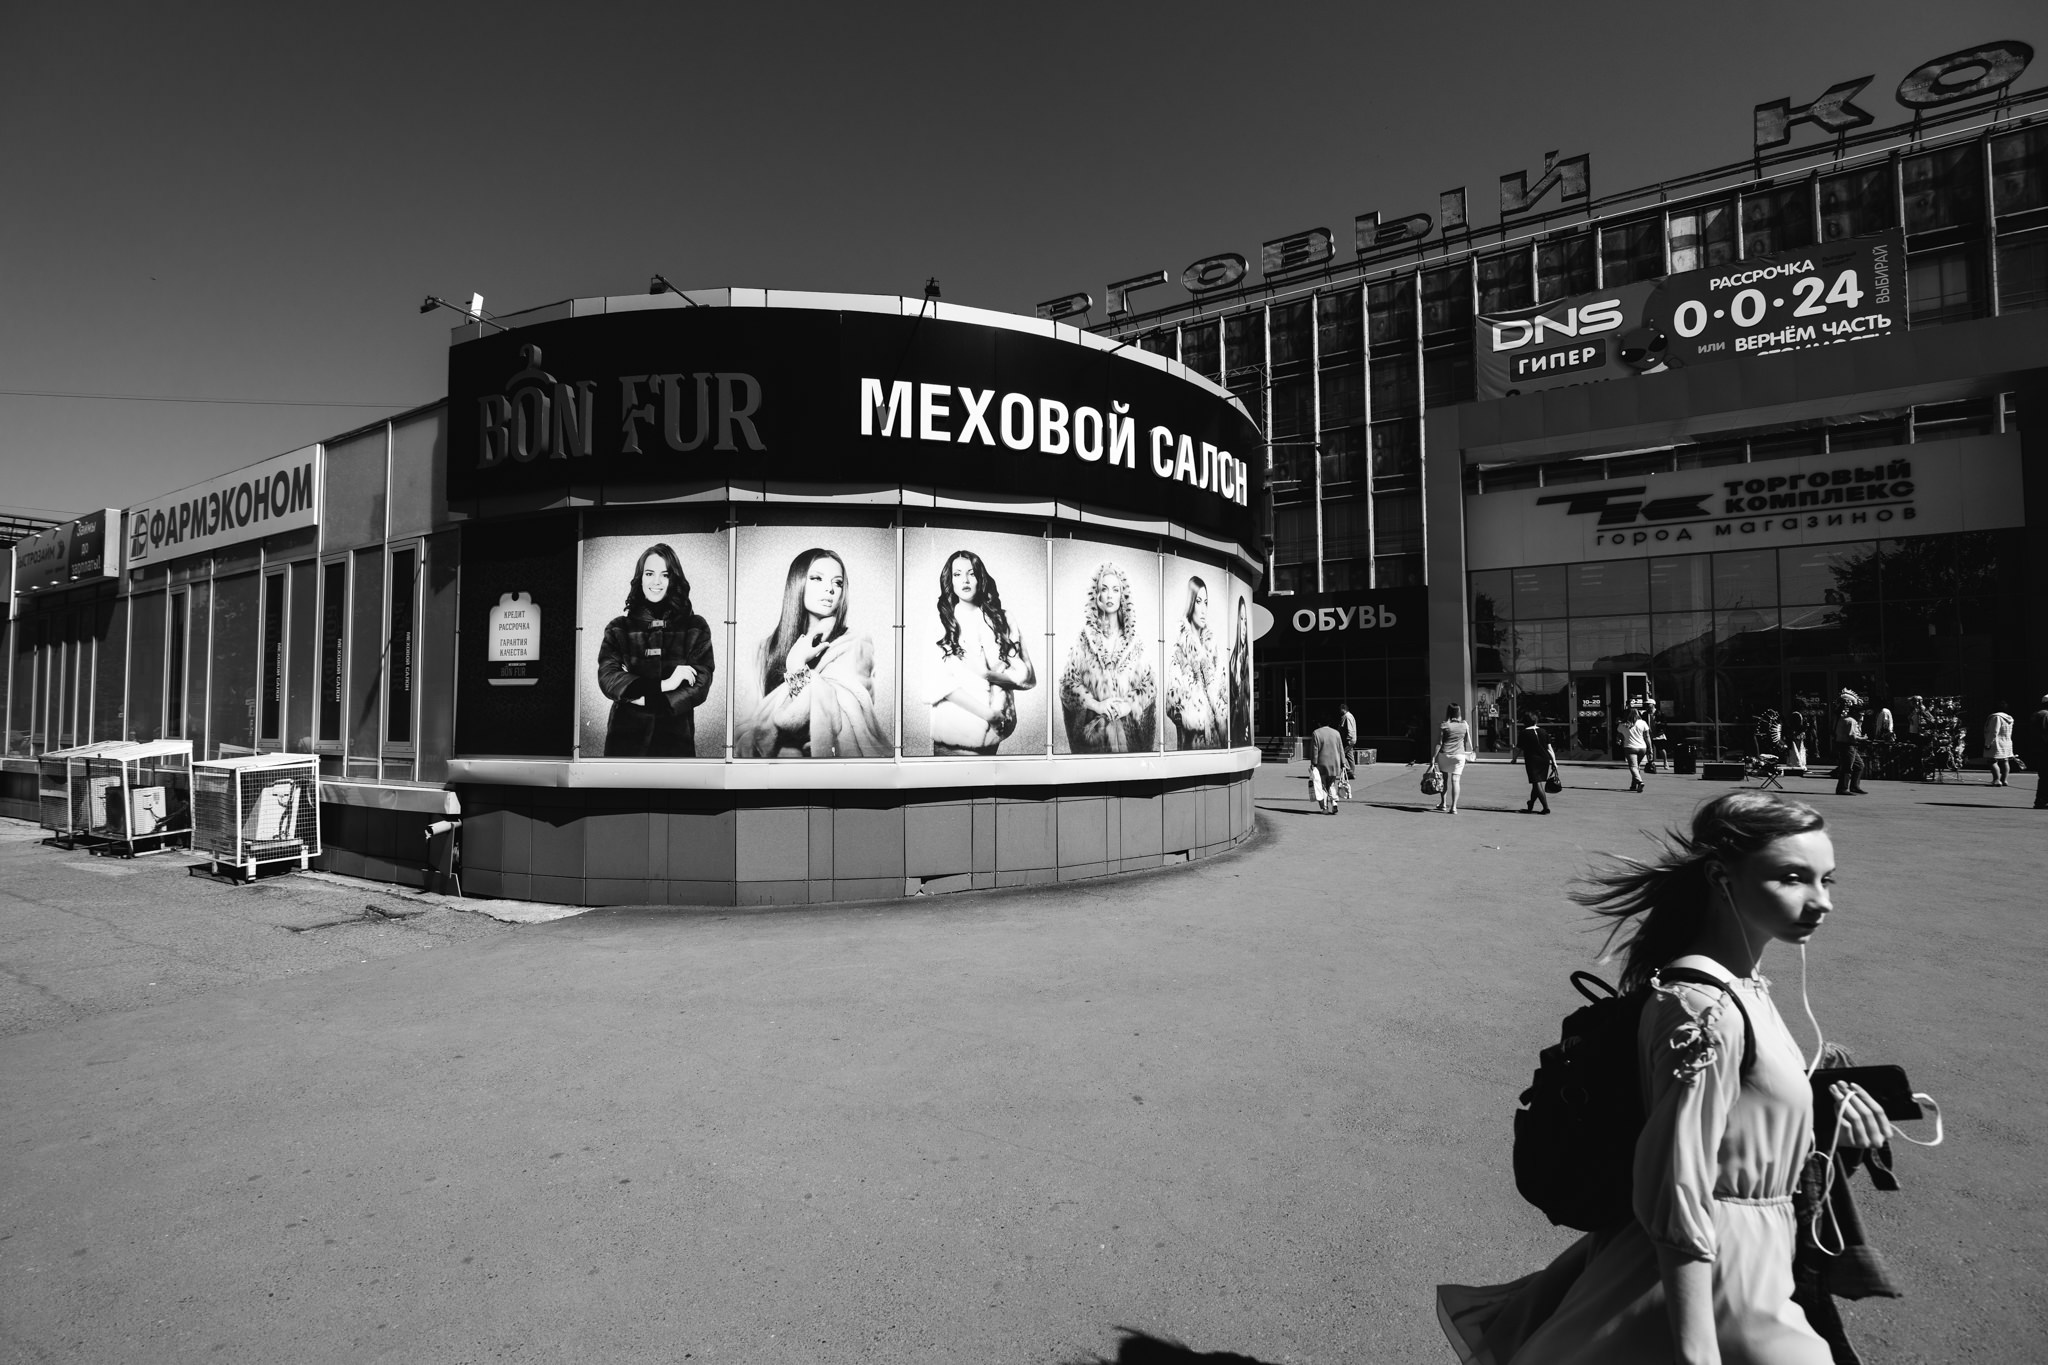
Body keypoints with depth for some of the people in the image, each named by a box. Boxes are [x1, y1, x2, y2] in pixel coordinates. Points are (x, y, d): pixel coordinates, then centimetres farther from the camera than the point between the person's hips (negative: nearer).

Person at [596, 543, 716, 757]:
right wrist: (663, 685, -16)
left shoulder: (695, 627, 3)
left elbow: (699, 685, -6)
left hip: (676, 739, -1)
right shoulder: (618, 628, 6)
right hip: (625, 737, 1)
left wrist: (644, 697, -12)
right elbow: (607, 679, -6)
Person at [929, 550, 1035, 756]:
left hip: (995, 730, 2)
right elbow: (939, 678, -11)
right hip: (955, 729, -2)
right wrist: (987, 713, -17)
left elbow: (1026, 675, 3)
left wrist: (988, 674, -14)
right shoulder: (939, 622, 0)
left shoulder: (1002, 619, 7)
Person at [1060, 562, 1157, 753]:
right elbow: (1068, 681, -1)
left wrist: (1129, 705, -12)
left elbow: (1150, 684, 4)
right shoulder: (1083, 637, 2)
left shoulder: (1137, 639, 4)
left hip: (1129, 725, 1)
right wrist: (1095, 704, -13)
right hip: (1091, 725, -1)